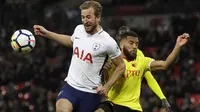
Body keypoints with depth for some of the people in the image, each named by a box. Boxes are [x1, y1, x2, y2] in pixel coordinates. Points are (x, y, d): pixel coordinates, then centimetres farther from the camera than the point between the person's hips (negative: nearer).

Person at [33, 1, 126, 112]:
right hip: (71, 86, 3)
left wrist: (107, 86, -8)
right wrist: (46, 33, 26)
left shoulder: (108, 42, -13)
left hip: (90, 93, -3)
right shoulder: (79, 29, 2)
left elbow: (121, 66, -1)